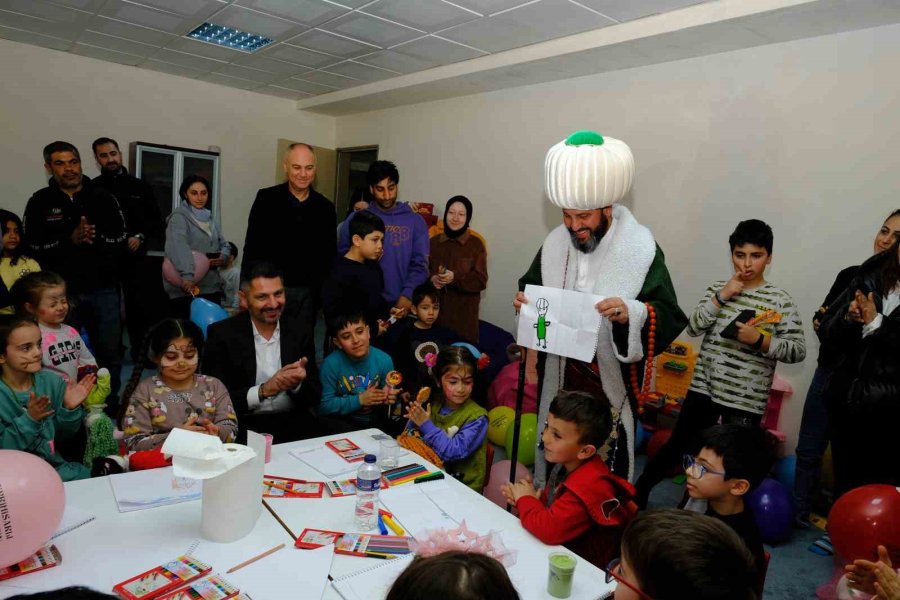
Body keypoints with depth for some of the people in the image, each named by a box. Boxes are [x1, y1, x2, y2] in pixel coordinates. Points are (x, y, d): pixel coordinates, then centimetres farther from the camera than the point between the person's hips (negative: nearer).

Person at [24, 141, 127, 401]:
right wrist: (70, 240, -18)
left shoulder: (104, 198, 3)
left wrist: (96, 238, -20)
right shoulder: (40, 202, 3)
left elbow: (121, 242, -1)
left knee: (110, 353, 9)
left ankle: (111, 404, 25)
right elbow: (35, 248, -5)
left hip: (103, 289, 1)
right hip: (62, 291, 0)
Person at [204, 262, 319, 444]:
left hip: (294, 424, 2)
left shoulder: (301, 331, 3)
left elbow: (314, 397, 4)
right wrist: (263, 390, -19)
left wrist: (297, 384, -17)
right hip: (245, 426, -2)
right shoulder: (222, 334, -4)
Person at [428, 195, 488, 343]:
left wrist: (455, 278, -20)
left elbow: (481, 281, -6)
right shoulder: (434, 242, 9)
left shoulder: (476, 245, -2)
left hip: (464, 313, -2)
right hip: (435, 310, 3)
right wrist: (432, 279, -12)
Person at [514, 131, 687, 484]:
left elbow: (669, 317, -15)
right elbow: (532, 286, 15)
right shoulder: (555, 243, 0)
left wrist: (631, 313, -34)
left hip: (611, 378, -4)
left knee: (608, 461, 8)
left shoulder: (641, 249, -14)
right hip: (558, 374, 4)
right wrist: (524, 300, -8)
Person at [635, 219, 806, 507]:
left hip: (746, 399, -2)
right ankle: (639, 490, 31)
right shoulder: (718, 289, 4)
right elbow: (693, 328, -5)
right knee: (678, 445, 13)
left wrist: (759, 340, -22)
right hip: (704, 387, 2)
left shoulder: (780, 300, -4)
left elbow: (798, 350, -7)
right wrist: (722, 296, -13)